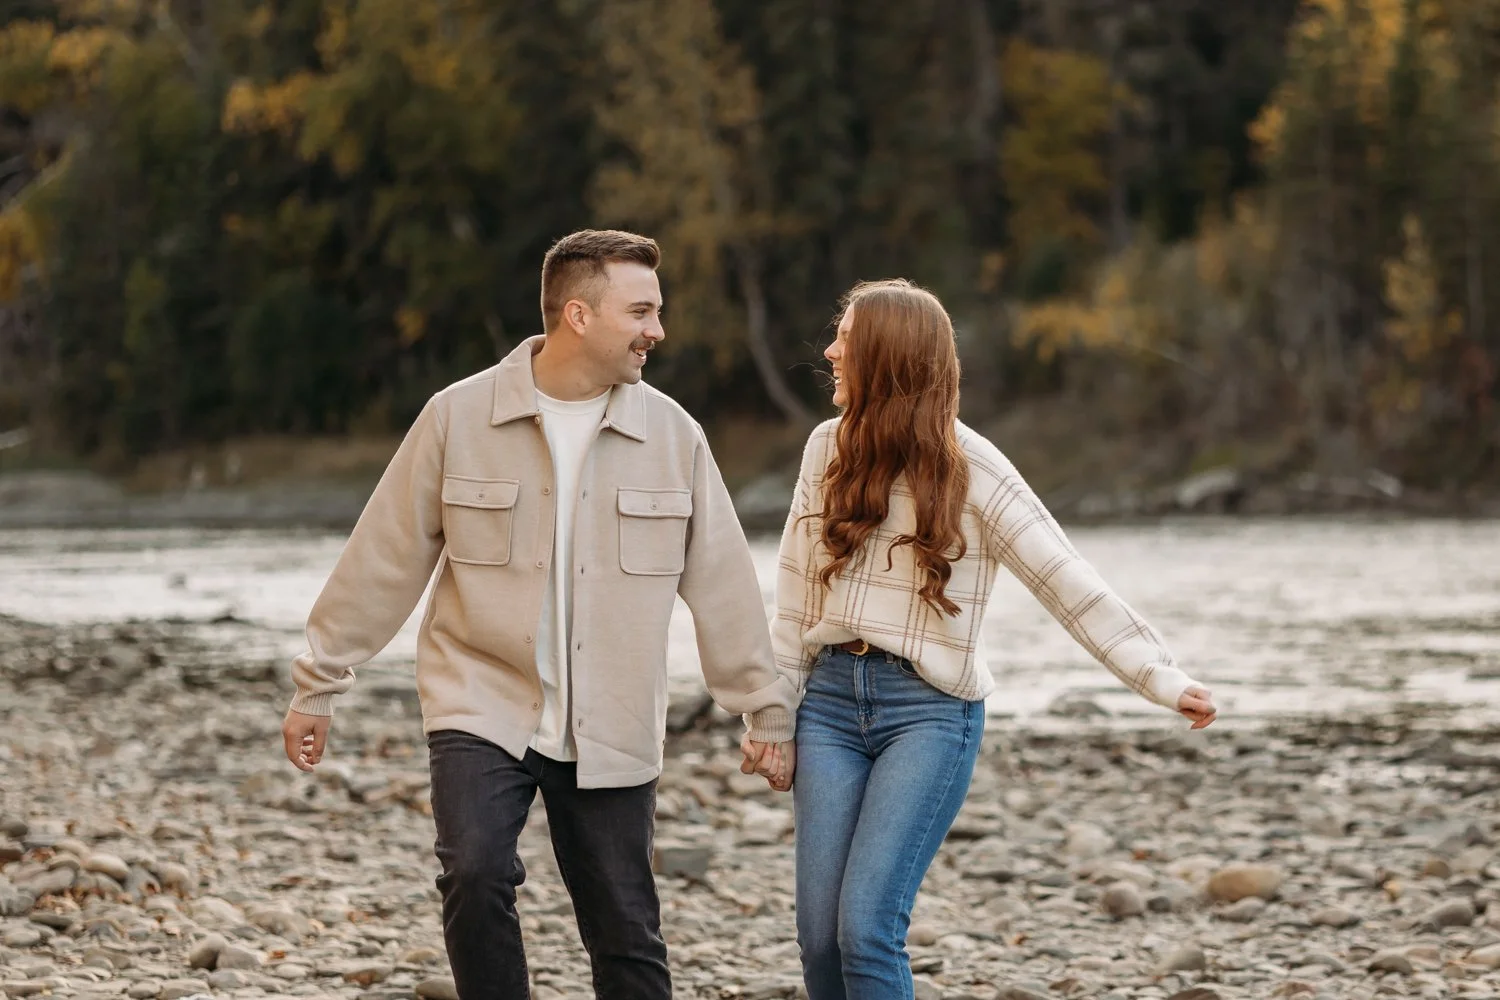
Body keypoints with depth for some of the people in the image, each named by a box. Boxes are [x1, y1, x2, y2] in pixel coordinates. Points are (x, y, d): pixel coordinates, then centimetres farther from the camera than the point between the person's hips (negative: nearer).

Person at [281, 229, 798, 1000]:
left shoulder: (672, 436, 2)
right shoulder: (457, 417, -4)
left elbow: (722, 584, 7)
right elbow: (383, 561, 0)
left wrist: (766, 710, 7)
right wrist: (318, 685, 2)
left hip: (610, 733, 2)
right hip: (483, 710, -2)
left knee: (627, 934, 5)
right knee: (476, 876, -24)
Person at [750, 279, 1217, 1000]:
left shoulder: (971, 468, -5)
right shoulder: (828, 449, 7)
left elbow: (1068, 583, -8)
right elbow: (795, 594, 10)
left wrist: (1162, 678, -15)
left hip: (929, 709, -4)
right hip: (831, 699, 4)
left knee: (866, 928, -16)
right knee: (819, 934, -1)